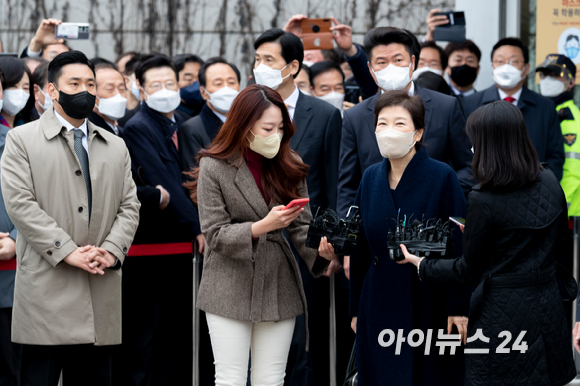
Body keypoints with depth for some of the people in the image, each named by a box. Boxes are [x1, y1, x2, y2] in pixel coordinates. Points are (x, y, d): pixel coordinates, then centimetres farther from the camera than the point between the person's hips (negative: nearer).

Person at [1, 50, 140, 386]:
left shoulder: (116, 147, 19)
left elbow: (129, 207, 13)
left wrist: (111, 251, -7)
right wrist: (67, 252, -14)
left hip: (101, 293, 4)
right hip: (46, 290, -4)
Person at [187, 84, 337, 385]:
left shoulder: (289, 168, 7)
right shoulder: (214, 167, -5)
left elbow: (301, 226, 4)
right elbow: (215, 235, -9)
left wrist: (320, 247, -18)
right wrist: (263, 226, -24)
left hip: (278, 287, 4)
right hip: (230, 290, -4)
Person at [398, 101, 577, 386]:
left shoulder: (484, 201, -19)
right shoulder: (550, 183, -2)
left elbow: (469, 271, -8)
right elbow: (561, 247, 10)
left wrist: (421, 266, 6)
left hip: (502, 316, -6)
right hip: (547, 307, 6)